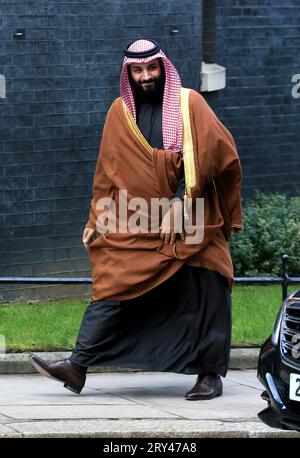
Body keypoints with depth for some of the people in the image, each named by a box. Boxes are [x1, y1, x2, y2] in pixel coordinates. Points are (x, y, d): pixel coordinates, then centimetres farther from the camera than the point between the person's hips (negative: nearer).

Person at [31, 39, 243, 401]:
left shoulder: (188, 104, -1)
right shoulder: (120, 112, 9)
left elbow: (204, 156, -10)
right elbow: (107, 172, 14)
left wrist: (179, 206, -17)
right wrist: (96, 221, 10)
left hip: (191, 223, -2)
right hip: (135, 228, 2)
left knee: (202, 298, -1)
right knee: (112, 289, -7)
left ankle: (210, 374, 10)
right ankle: (78, 365, -12)